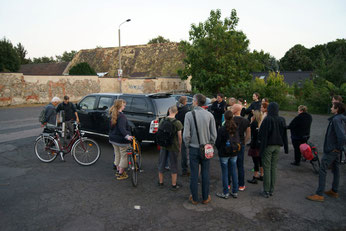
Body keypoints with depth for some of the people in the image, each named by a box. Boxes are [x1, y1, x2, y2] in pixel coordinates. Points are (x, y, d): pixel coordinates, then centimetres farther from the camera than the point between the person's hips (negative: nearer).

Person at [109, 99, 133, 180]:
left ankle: (118, 170, 34)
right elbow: (122, 128, -33)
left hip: (113, 139, 9)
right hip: (121, 140, -9)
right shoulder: (121, 116, -22)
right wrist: (127, 136, -45)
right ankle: (120, 174, 12)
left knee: (117, 154, 21)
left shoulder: (113, 114, 6)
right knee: (124, 156, 5)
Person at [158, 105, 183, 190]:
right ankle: (174, 185, 16)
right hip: (173, 146, -3)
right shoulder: (177, 123, -13)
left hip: (163, 146, 4)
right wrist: (180, 147, 4)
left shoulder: (162, 121, -2)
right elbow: (179, 136, -10)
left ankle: (160, 182, 30)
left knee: (161, 164, 16)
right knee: (173, 165, 8)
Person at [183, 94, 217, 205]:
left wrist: (188, 145, 4)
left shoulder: (189, 115, -11)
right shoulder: (209, 115, -5)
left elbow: (186, 134, -13)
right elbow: (214, 134, -3)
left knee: (194, 174, 9)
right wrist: (210, 144, 12)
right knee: (205, 173, 13)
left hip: (194, 148, -2)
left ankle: (194, 198, 21)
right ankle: (205, 198, 24)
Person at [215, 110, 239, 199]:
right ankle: (235, 192, 23)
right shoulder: (236, 128, -2)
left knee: (225, 173, 5)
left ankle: (225, 193, 14)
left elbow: (217, 143, -11)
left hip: (224, 154, -5)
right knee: (234, 172, 13)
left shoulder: (221, 129, -17)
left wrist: (219, 149, 9)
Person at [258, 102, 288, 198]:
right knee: (274, 168, 13)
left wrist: (261, 148, -6)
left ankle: (266, 191, 9)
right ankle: (272, 190, 21)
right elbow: (285, 135, 6)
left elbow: (262, 135, -15)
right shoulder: (282, 120, 0)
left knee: (267, 168, 3)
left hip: (268, 146, -5)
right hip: (277, 146, 5)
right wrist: (286, 147, 13)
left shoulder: (267, 120, -16)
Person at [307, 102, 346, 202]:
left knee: (322, 171, -5)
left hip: (331, 150, -10)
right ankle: (334, 191, 31)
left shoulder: (336, 120, -22)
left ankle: (319, 194, -1)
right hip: (336, 151, 10)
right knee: (335, 169, 18)